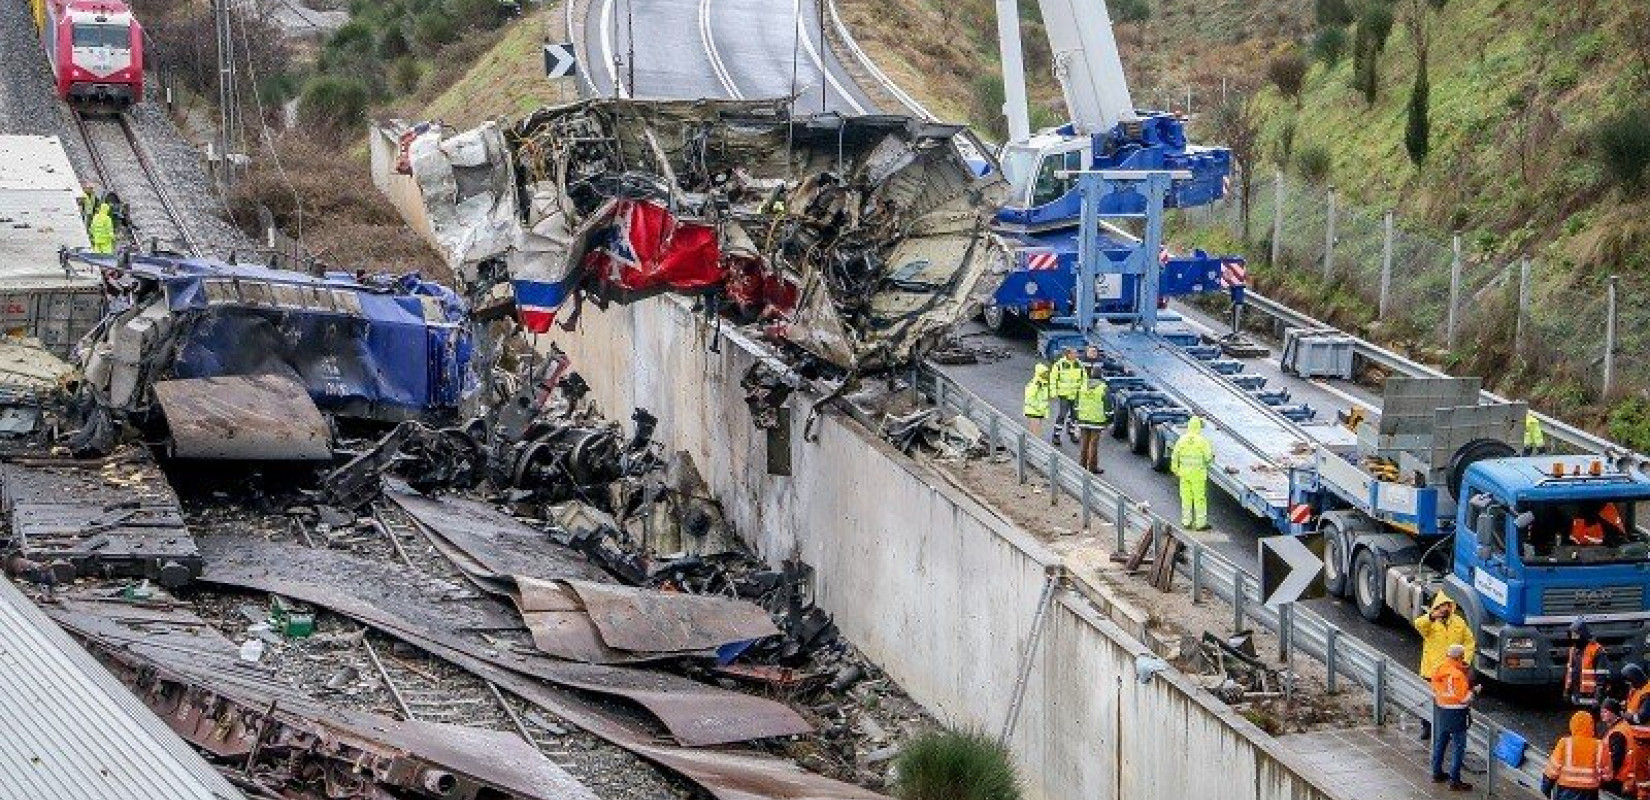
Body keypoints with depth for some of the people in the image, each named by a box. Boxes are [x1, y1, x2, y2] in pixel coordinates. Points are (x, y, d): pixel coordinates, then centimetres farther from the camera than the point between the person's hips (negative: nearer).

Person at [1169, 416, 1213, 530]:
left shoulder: (1182, 439, -1)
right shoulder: (1202, 440, -12)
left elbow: (1175, 455, 3)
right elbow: (1208, 457, -13)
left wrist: (1175, 469, 15)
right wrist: (1211, 457, 11)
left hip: (1184, 472, 4)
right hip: (1198, 473, -4)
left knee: (1186, 498, 12)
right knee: (1200, 498, 3)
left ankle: (1186, 522, 16)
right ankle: (1200, 523, 6)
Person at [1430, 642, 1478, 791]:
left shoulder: (1439, 670, -1)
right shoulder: (1460, 674, -21)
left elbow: (1435, 691, 10)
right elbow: (1464, 698, -19)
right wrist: (1474, 691, -4)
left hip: (1441, 710, 7)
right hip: (1457, 713, -7)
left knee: (1440, 743, 21)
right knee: (1458, 747, -1)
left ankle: (1437, 773, 34)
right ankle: (1454, 781, -1)